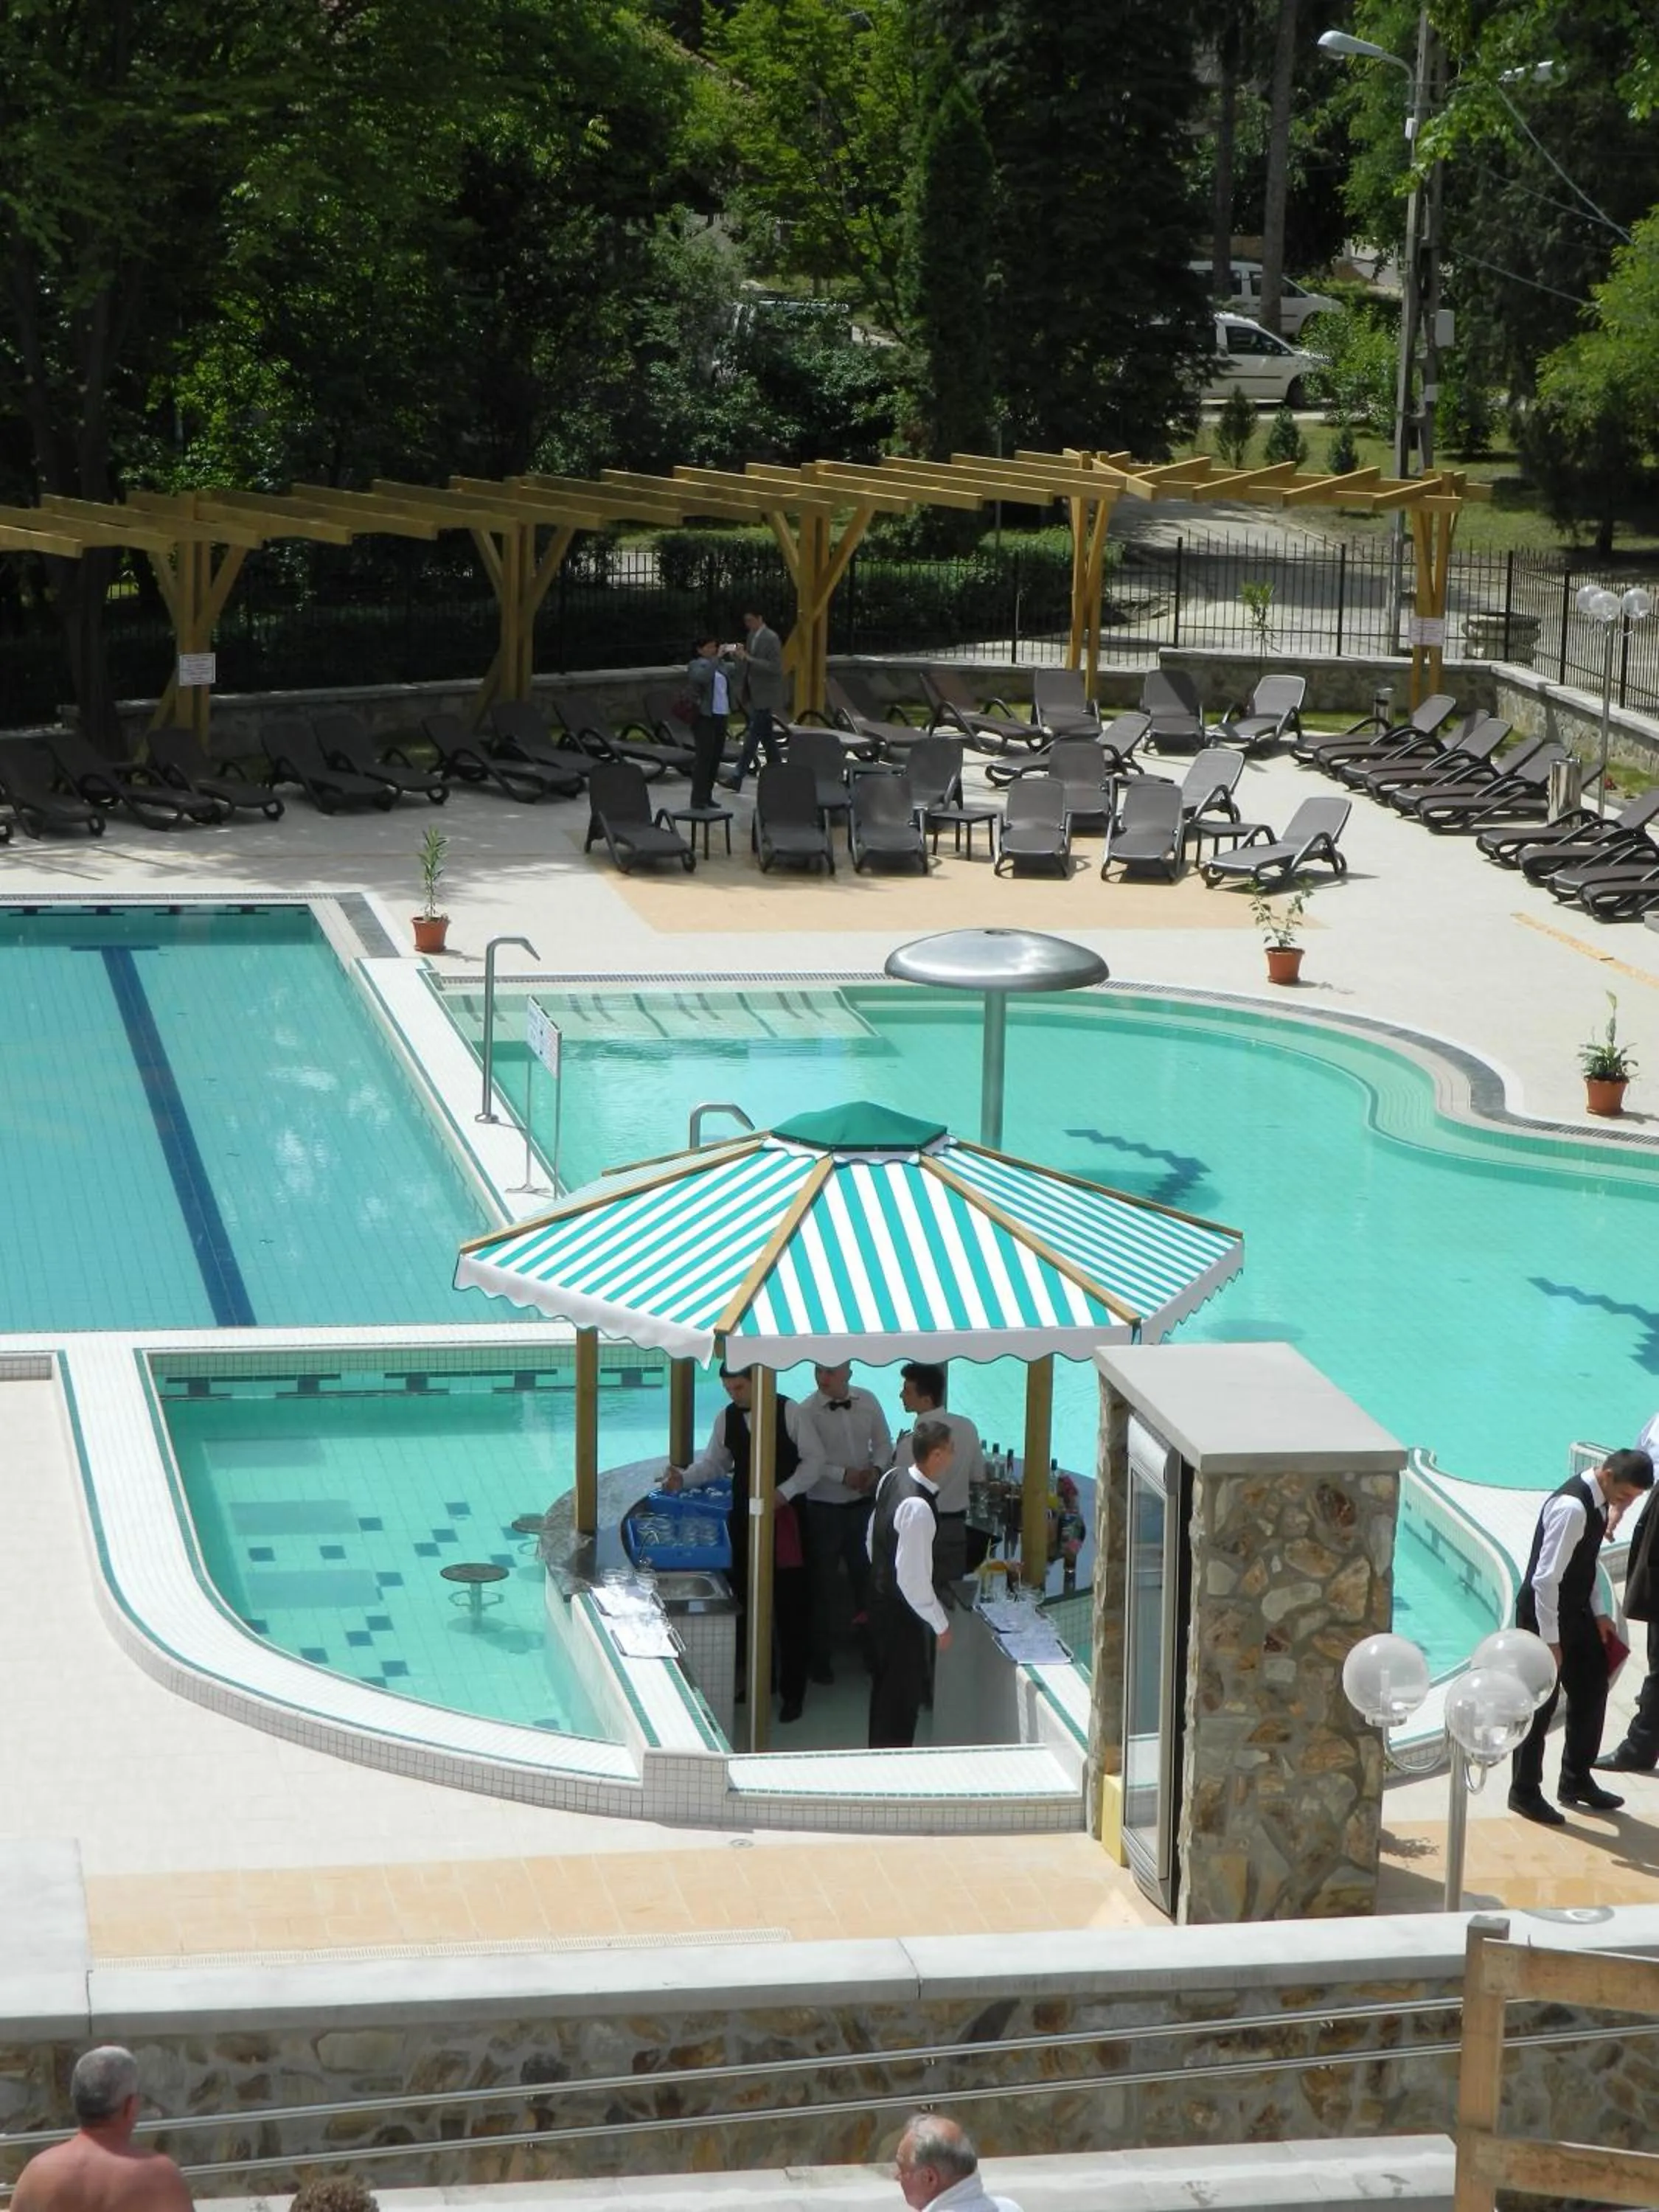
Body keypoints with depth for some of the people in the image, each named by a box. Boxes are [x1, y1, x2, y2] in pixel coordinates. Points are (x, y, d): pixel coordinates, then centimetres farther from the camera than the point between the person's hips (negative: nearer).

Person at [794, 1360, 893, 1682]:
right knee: (824, 1583, 5)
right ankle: (821, 1659, 16)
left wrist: (876, 1469, -9)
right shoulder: (807, 1412, -12)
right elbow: (810, 1462, -19)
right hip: (824, 1507, -3)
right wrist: (844, 1475, -26)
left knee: (867, 1577, 10)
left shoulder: (868, 1403, 1)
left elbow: (883, 1444, 10)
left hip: (863, 1503, 3)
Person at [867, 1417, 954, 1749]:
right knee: (904, 1696, 5)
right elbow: (913, 1577, -28)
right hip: (903, 1612, -9)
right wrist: (941, 1625, -18)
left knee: (886, 1685, 23)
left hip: (881, 1595, 9)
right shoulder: (918, 1507, -31)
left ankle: (879, 1755, 36)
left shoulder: (892, 1478, -3)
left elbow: (871, 1537, 11)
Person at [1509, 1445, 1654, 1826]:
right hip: (1545, 1612, -9)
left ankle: (1577, 1781, 31)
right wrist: (1551, 1641, -25)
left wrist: (1597, 1613, 10)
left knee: (1591, 1690, 16)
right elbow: (1546, 1578, -28)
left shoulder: (1599, 1501, 1)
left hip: (1575, 1610, 9)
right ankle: (1525, 1793, 15)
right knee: (1541, 1703, 1)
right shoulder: (1572, 1507, -28)